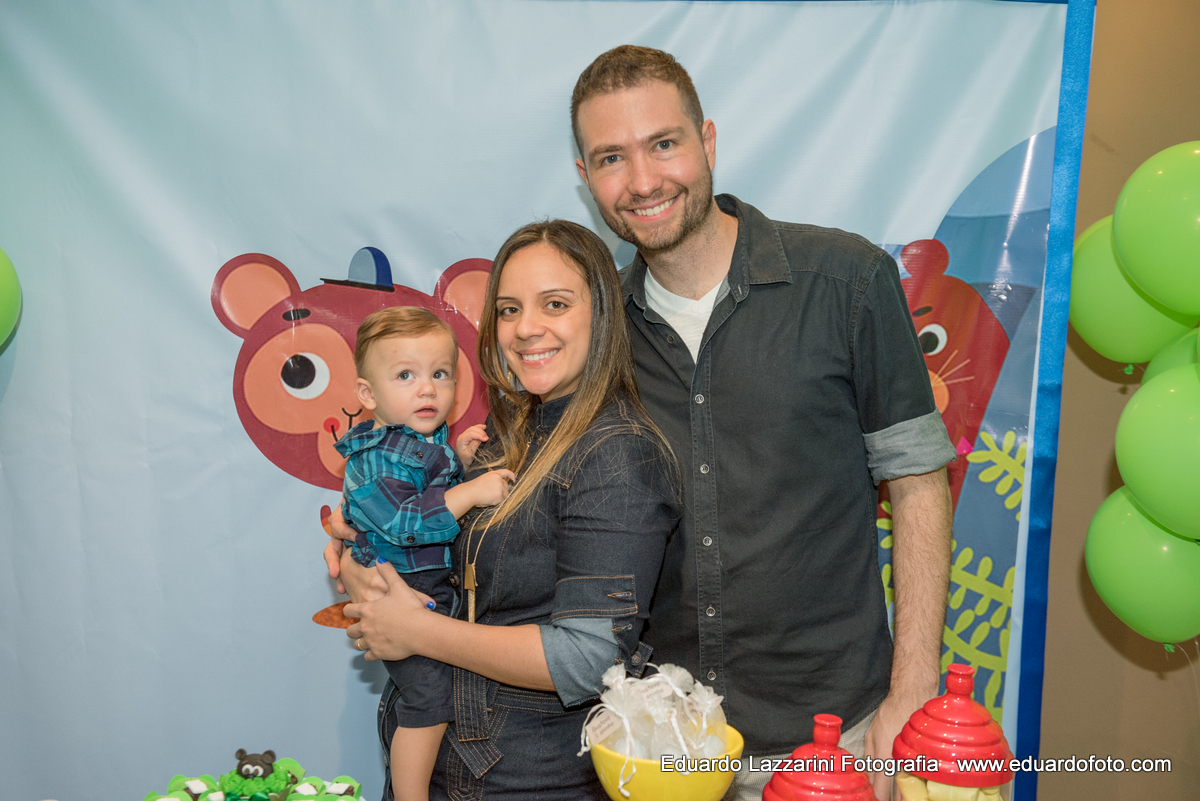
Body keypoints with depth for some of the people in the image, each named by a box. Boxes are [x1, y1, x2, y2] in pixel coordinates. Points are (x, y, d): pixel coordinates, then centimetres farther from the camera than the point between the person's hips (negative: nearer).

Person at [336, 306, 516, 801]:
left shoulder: (428, 439, 7)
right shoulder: (374, 457, -21)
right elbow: (401, 521, -32)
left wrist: (460, 458, 2)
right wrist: (470, 491, -35)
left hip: (440, 592, 9)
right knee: (428, 703, -6)